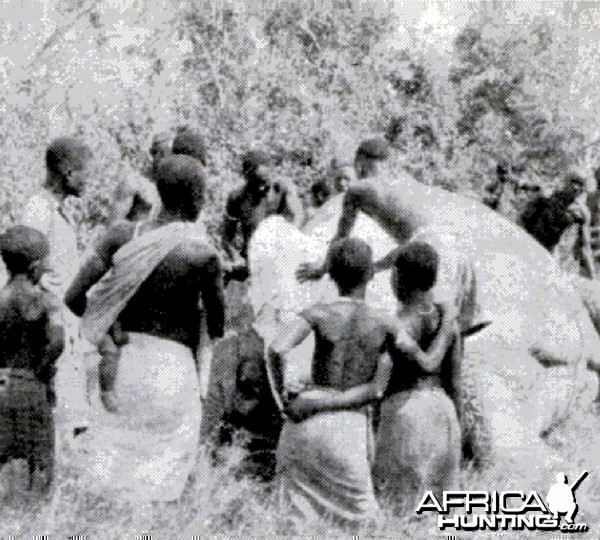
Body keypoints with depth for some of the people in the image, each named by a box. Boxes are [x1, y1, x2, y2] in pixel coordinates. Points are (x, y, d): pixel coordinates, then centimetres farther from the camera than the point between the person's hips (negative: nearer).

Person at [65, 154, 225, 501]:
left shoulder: (122, 236, -2)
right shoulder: (203, 254, -12)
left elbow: (75, 299, -3)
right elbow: (217, 327, -1)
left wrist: (116, 324, 12)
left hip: (122, 364, 4)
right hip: (172, 367, -4)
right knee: (159, 485, 5)